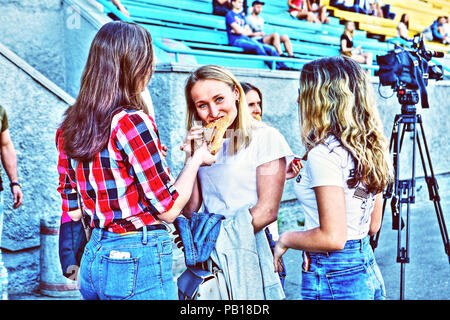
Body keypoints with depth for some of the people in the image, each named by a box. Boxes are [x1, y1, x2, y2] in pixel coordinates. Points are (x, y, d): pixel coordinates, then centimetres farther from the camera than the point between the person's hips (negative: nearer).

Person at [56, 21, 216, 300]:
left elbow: (72, 209, 9)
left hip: (93, 259, 7)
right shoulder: (132, 121, -19)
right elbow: (168, 209, -13)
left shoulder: (70, 125, 3)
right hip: (140, 261, -7)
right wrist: (197, 159, 0)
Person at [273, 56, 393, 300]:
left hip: (332, 281, -8)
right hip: (369, 274, 8)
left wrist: (286, 239, -8)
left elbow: (332, 238, -24)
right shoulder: (370, 147, 4)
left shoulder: (324, 154, -20)